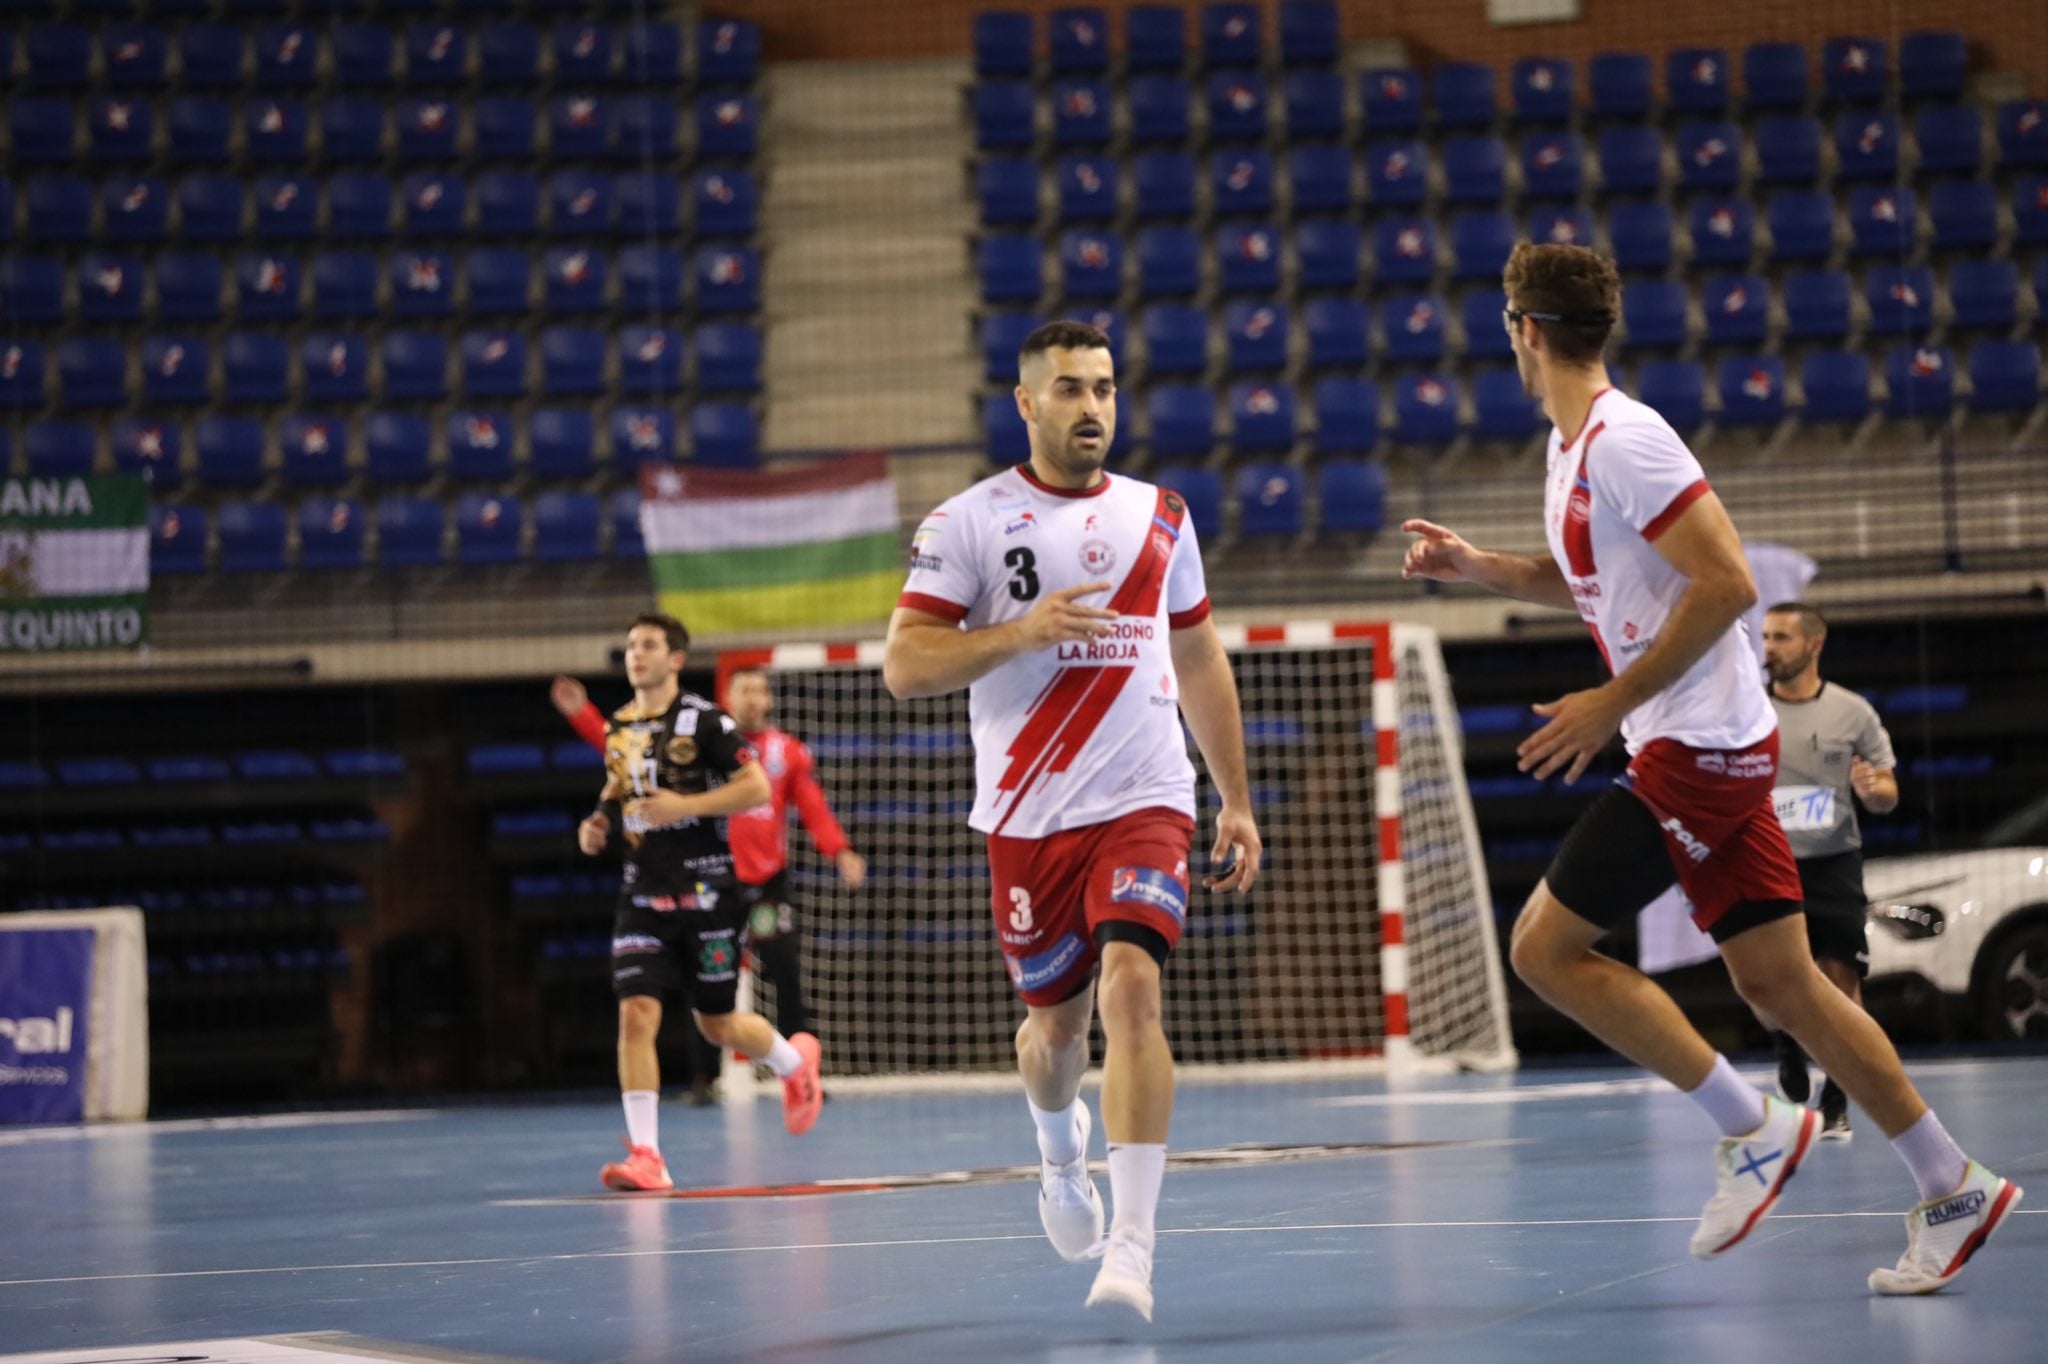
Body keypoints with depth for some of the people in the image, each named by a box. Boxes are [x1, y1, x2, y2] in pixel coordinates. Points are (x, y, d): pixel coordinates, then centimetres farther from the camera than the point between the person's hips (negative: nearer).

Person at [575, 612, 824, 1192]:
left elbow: (757, 788, -11)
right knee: (636, 1013, -13)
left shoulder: (704, 721, -7)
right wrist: (597, 826, 6)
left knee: (718, 1025, 8)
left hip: (704, 890, -4)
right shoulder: (618, 729, 11)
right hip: (643, 896, 4)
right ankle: (645, 1155, -13)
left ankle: (794, 1060, 41)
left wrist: (685, 805, -20)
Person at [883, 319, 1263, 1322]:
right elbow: (902, 666, -7)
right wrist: (1021, 631, -20)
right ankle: (1060, 1150, 49)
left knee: (1131, 984, -20)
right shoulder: (967, 523, -1)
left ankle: (1131, 1249, -23)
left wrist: (1237, 803, 17)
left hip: (1145, 800, 0)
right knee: (1057, 1018, 11)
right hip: (1028, 815, 0)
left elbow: (1201, 660, 19)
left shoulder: (1160, 517, 9)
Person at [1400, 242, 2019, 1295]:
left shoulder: (1622, 439, -16)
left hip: (1698, 747, -9)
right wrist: (1475, 566, 20)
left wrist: (1613, 703, -19)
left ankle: (1753, 1128, -5)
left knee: (1544, 946, -7)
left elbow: (1726, 584, -22)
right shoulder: (1574, 446, 15)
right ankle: (1952, 1189, 11)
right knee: (1778, 982, 8)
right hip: (1706, 748, 9)